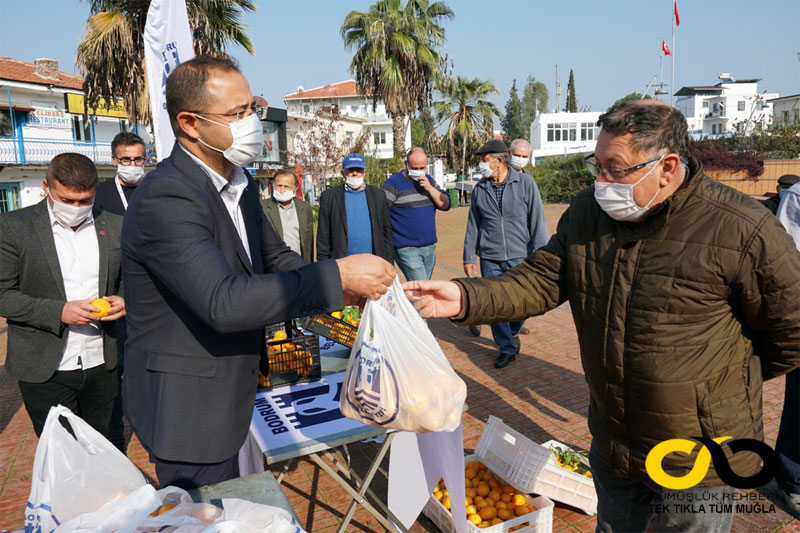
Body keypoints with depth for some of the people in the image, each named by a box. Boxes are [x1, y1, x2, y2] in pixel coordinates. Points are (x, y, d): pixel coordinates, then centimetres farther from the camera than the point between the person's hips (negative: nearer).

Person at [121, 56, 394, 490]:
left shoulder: (239, 184, 5)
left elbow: (276, 259, 11)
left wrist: (348, 289, -6)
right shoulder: (164, 200, -25)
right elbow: (224, 302, -34)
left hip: (227, 395, 8)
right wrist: (337, 275, -33)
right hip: (186, 407, -8)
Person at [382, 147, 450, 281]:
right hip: (407, 249, -6)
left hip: (429, 247, 7)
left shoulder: (429, 181, 13)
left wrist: (429, 188, -8)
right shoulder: (393, 184, -7)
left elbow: (445, 205, 7)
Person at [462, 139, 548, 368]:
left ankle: (513, 332, 35)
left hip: (520, 257, -2)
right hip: (490, 258, 2)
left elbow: (537, 221, -2)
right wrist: (468, 257, 10)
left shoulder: (525, 183, -2)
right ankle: (507, 348, 20)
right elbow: (472, 226, 12)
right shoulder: (479, 189, 6)